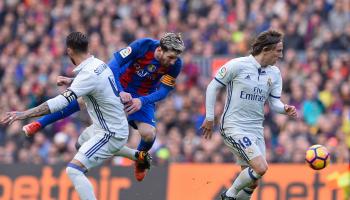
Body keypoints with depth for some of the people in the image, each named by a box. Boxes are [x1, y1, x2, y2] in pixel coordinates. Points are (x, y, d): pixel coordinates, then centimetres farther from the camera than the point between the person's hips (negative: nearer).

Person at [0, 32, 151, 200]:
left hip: (110, 134, -10)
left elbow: (61, 102, -35)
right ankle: (138, 155, 47)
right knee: (83, 140, 39)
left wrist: (24, 114, -38)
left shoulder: (88, 75, -26)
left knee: (74, 170, -21)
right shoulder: (99, 64, 1)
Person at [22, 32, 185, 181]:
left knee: (149, 134, -19)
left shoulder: (175, 64, -24)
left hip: (144, 96, 1)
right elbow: (114, 64, -27)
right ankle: (39, 124, 4)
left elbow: (164, 91, -17)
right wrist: (121, 92, -38)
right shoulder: (143, 46, -29)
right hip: (118, 85, -1)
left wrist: (142, 101, -35)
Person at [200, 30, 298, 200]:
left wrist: (285, 109, -14)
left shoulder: (274, 73, 7)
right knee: (261, 168, -21)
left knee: (251, 183, 4)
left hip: (256, 129, 7)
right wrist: (209, 118, -3)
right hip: (234, 127, -7)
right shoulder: (237, 65, -10)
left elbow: (274, 102, 9)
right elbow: (212, 87, -3)